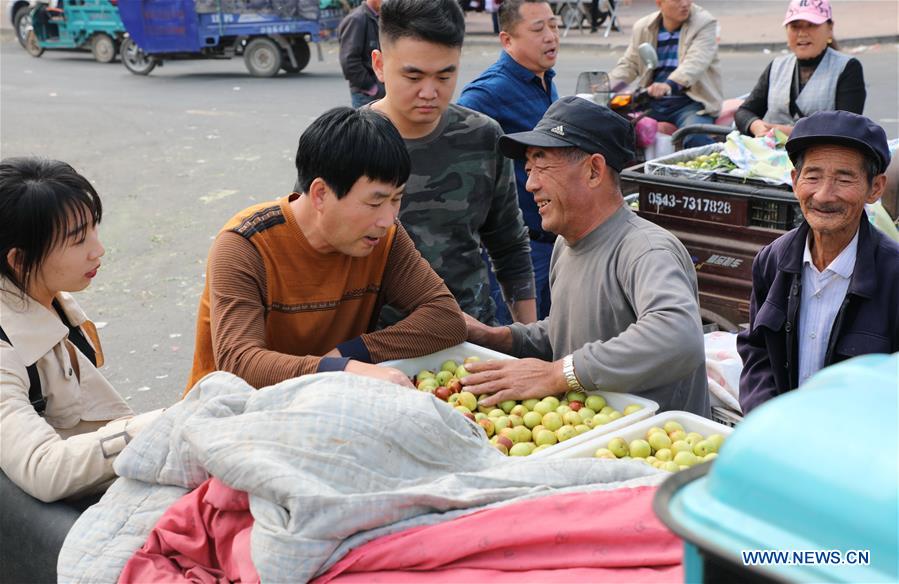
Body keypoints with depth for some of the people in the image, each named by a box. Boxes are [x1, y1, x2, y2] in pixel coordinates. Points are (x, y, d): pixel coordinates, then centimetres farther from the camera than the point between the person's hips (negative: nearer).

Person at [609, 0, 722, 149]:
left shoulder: (705, 23, -5)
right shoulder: (643, 27, 9)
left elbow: (695, 62, -21)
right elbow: (629, 65, 16)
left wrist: (669, 85, -42)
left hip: (692, 101, -5)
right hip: (653, 101, 5)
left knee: (696, 138, -35)